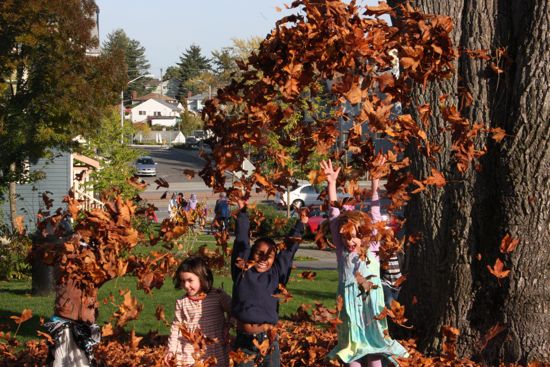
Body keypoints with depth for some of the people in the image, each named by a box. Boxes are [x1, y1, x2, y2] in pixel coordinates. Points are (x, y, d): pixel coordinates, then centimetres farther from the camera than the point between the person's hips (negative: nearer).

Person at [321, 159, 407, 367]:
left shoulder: (372, 248, 4)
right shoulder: (342, 250, 3)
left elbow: (375, 216, 5)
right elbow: (334, 216, 2)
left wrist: (375, 186, 2)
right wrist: (332, 184, 0)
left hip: (371, 302, 0)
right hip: (351, 304, 0)